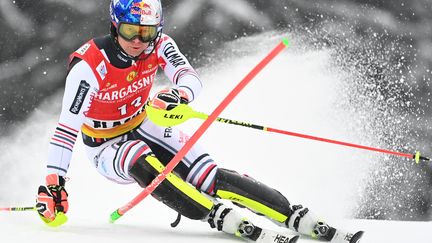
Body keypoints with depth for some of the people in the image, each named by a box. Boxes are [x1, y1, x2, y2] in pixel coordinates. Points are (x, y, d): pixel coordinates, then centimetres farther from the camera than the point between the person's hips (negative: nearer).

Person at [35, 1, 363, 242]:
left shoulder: (158, 46, -13)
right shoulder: (88, 66, -27)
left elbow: (191, 78, -26)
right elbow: (67, 127, -25)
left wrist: (180, 93, -50)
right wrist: (53, 182, -29)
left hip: (144, 128, 3)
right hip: (107, 147, -3)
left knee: (210, 176, -18)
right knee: (142, 161, -39)